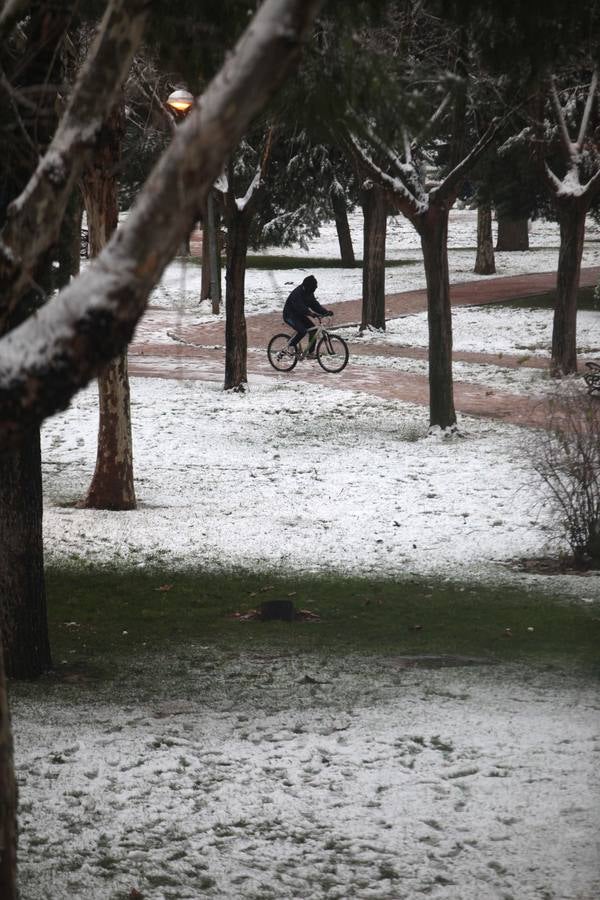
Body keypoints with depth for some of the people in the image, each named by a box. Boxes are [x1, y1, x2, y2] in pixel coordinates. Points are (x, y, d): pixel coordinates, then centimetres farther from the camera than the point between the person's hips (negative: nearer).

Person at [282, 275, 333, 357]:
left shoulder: (309, 293, 3)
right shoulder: (297, 293, -25)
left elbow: (315, 305, 2)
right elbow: (300, 307, -37)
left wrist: (326, 312, -14)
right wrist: (311, 314, -50)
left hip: (299, 316, 9)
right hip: (290, 316, -9)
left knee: (313, 329, -8)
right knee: (302, 331, -30)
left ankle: (310, 352, -1)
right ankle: (292, 344, -6)